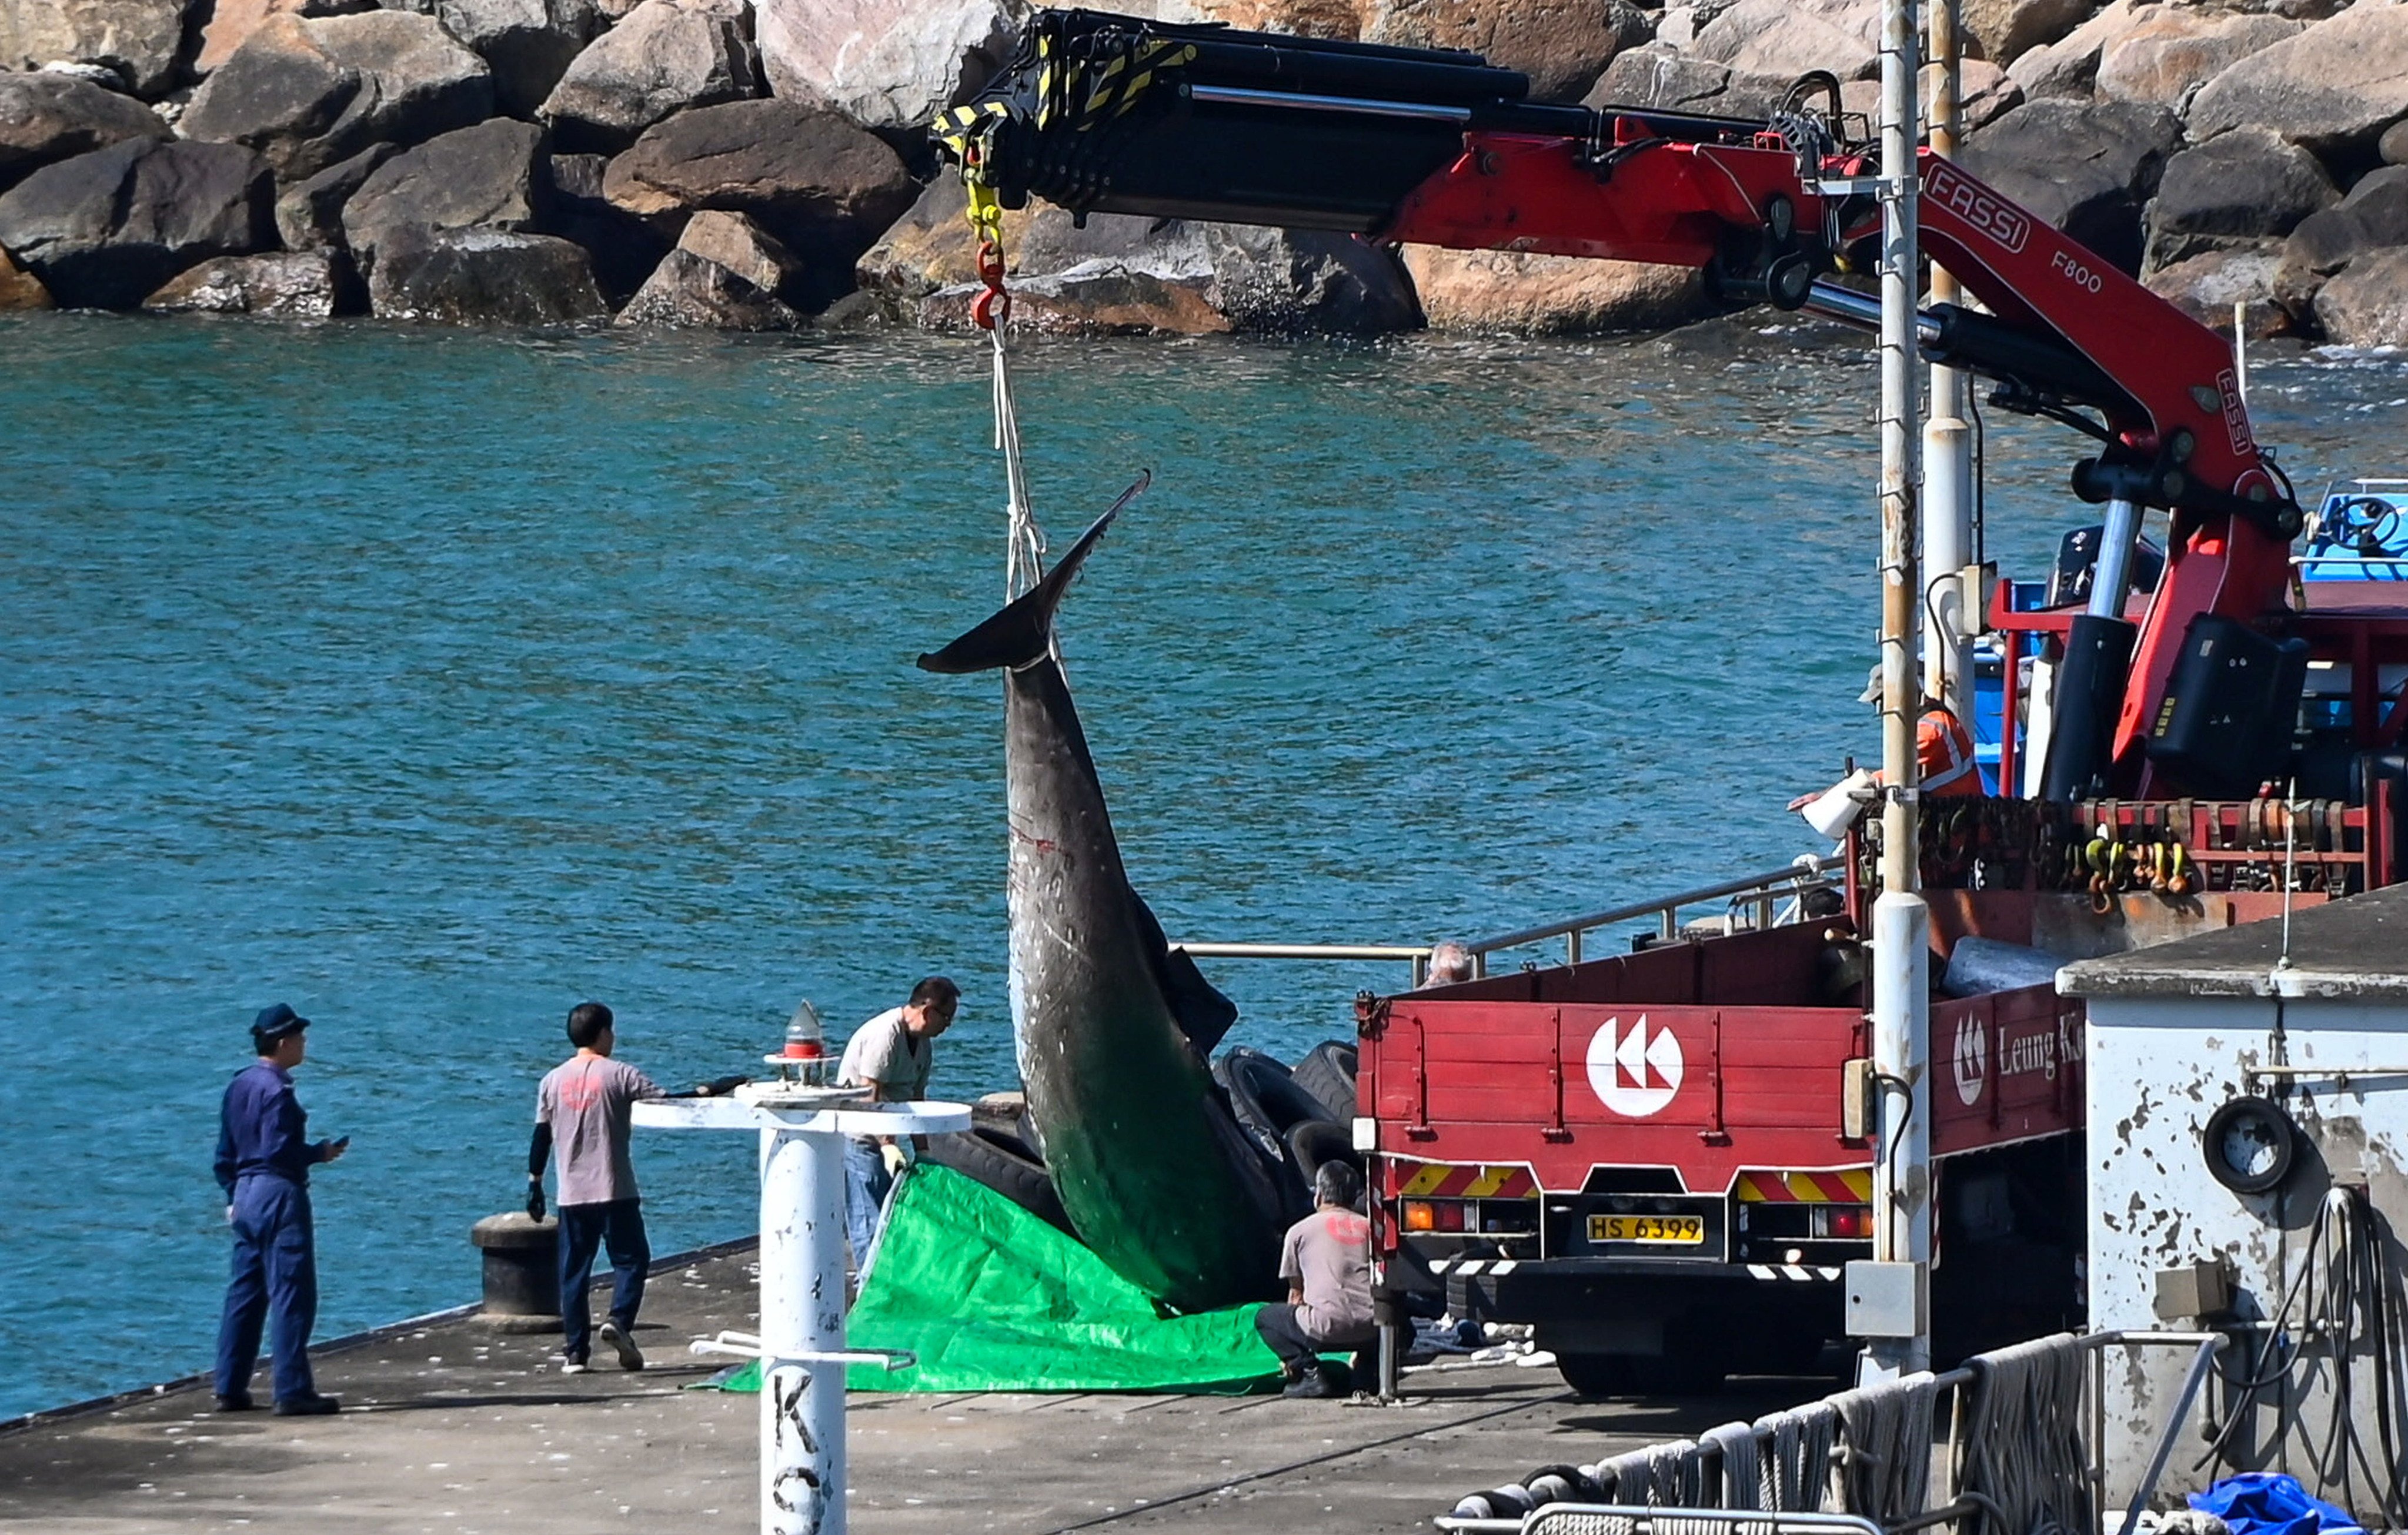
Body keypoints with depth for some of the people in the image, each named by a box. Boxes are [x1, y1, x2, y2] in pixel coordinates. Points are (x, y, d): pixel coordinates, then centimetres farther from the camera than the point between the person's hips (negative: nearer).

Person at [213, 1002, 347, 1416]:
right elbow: (280, 1150, -22)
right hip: (280, 1195, -9)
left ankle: (230, 1389, 14)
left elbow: (226, 1153, 16)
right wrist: (321, 1153, -8)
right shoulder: (277, 1091, -16)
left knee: (244, 1295, 12)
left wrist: (233, 1197, 23)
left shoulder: (239, 1085, 12)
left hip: (246, 1193, 9)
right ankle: (293, 1392, -6)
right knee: (292, 1296, -5)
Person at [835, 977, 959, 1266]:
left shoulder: (922, 1043, 9)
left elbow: (916, 1099, 15)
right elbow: (870, 1098, -25)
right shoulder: (884, 1035, -20)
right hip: (858, 1140, -10)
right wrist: (888, 1145, -30)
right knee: (870, 1225, -12)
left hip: (884, 1140, 10)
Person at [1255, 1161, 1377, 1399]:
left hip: (1327, 1329, -4)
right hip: (1369, 1331, 4)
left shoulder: (1300, 1231, 13)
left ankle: (1310, 1372, 0)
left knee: (1265, 1317, 23)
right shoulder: (1369, 1228, 21)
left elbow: (1296, 1294, 21)